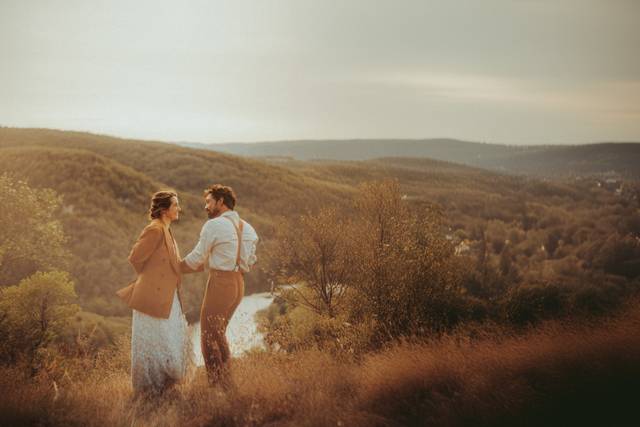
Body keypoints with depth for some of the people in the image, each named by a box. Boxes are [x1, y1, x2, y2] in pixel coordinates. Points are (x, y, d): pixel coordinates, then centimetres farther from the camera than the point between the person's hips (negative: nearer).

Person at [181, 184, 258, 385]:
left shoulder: (213, 225, -12)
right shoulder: (247, 228, 10)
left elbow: (196, 259, -7)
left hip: (219, 284, -8)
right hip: (238, 284, 8)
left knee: (209, 338, 3)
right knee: (217, 333, 21)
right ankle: (226, 380, 24)